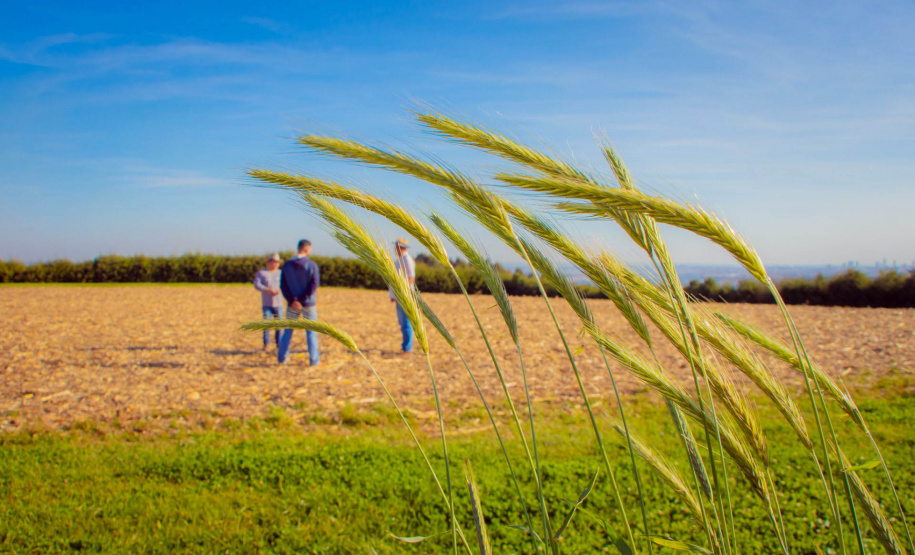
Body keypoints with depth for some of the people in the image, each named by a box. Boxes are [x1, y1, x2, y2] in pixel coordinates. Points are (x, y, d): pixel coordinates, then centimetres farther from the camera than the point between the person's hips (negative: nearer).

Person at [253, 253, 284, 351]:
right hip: (266, 303, -1)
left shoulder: (280, 273, 9)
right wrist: (268, 290, -18)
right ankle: (266, 344, 6)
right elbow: (257, 285, -6)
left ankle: (279, 344, 8)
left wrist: (280, 290, -17)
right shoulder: (261, 272, 4)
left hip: (278, 303, 1)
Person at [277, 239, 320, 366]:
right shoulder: (311, 265, -10)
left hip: (292, 304, 3)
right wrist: (303, 300, -14)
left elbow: (283, 285, -4)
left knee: (288, 331, 13)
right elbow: (314, 284, -17)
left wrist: (292, 300, -10)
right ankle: (313, 359, 6)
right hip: (308, 304, -3)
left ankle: (281, 357, 14)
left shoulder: (287, 264, 0)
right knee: (311, 332, 6)